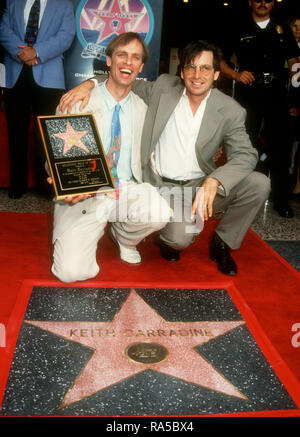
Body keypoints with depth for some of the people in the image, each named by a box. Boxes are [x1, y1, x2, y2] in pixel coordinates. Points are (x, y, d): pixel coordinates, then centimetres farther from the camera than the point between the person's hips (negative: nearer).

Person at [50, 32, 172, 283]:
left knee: (160, 213, -32)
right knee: (72, 272, -21)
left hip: (128, 190, 2)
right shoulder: (77, 103, -1)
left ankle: (124, 238, 5)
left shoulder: (143, 109, 8)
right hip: (84, 196, -2)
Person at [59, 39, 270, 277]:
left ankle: (221, 242, 5)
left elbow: (245, 154, -13)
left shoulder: (230, 111, -4)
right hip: (164, 185, -2)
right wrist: (89, 83, -6)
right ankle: (167, 238, 14)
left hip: (202, 185, 2)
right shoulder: (164, 86, 0)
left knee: (260, 183, -20)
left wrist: (214, 181, -32)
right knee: (180, 238, -29)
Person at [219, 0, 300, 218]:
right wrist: (236, 74, -7)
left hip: (277, 92, 1)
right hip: (248, 92, -1)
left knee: (281, 145, -2)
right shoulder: (239, 30, 13)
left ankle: (281, 200, 5)